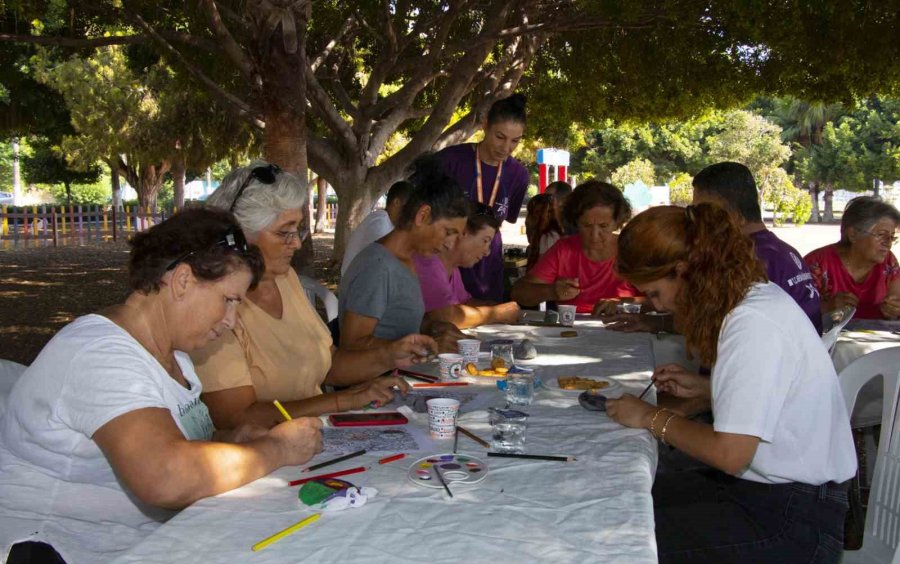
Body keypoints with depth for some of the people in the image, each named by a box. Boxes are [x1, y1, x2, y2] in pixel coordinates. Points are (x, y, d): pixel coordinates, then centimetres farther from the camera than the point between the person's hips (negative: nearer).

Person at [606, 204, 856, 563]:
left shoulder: (754, 324, -23)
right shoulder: (755, 296, 6)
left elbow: (729, 455, -24)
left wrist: (653, 418, -10)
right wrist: (704, 390, 8)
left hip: (795, 519, -9)